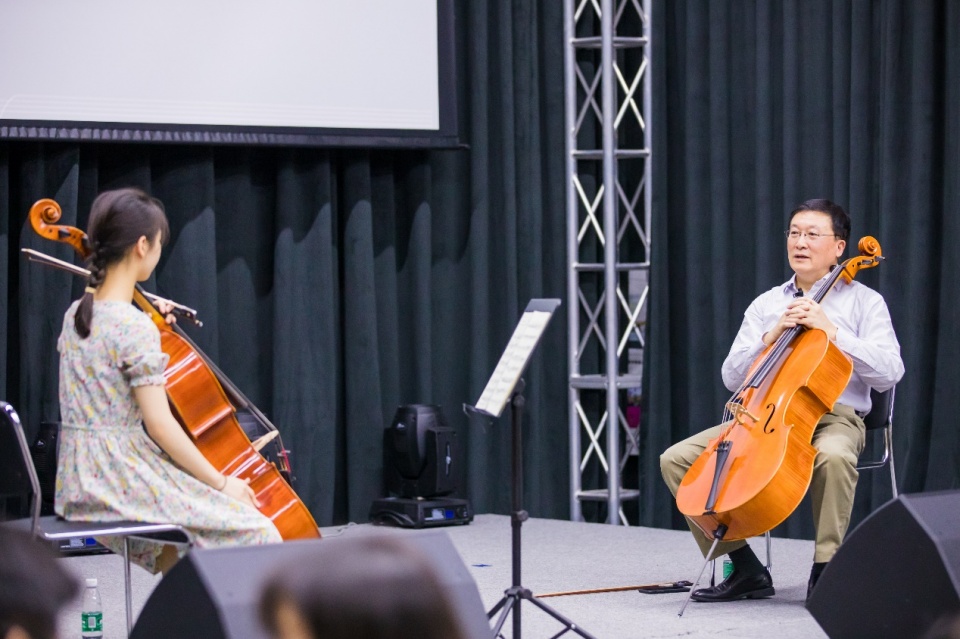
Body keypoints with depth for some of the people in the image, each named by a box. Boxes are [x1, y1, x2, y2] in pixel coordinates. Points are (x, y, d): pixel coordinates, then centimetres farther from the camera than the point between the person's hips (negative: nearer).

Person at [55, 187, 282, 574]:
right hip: (123, 479, -9)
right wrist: (221, 483, -9)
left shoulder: (76, 314, 8)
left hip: (77, 484, 9)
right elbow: (160, 426, -18)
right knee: (255, 534, -7)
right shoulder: (135, 328, -17)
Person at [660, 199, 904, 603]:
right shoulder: (766, 305, 16)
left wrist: (831, 331, -15)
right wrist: (771, 337, -5)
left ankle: (825, 567, -24)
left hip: (833, 417, -5)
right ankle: (746, 569, -8)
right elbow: (733, 378, 9)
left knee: (834, 456, -42)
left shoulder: (863, 301, 5)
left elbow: (889, 373, -9)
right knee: (677, 459, -13)